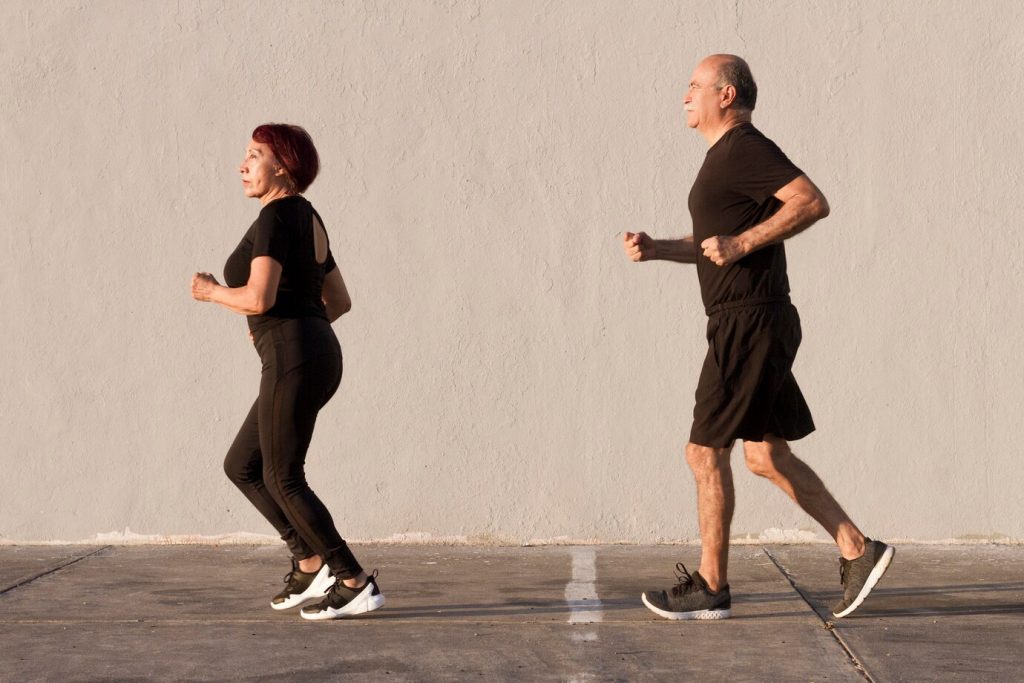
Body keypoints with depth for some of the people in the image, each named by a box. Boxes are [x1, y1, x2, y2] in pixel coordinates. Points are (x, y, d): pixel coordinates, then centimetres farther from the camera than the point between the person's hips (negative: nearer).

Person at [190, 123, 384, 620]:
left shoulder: (277, 216, -11)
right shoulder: (308, 221, 18)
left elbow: (258, 299, -21)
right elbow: (340, 301, 24)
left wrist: (211, 291, -3)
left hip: (292, 359, -10)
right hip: (318, 355, 10)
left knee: (282, 478, -1)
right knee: (241, 466, 16)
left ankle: (356, 583, 1)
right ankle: (311, 563, 15)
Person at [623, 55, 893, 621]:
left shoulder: (746, 149, -12)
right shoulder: (725, 157, 19)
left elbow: (813, 203, -24)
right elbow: (711, 245, 28)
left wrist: (741, 243, -24)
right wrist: (655, 249, 13)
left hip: (750, 324, -10)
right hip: (747, 325, 10)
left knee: (705, 452, -3)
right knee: (767, 456, 13)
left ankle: (710, 587, 6)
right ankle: (857, 550, 15)